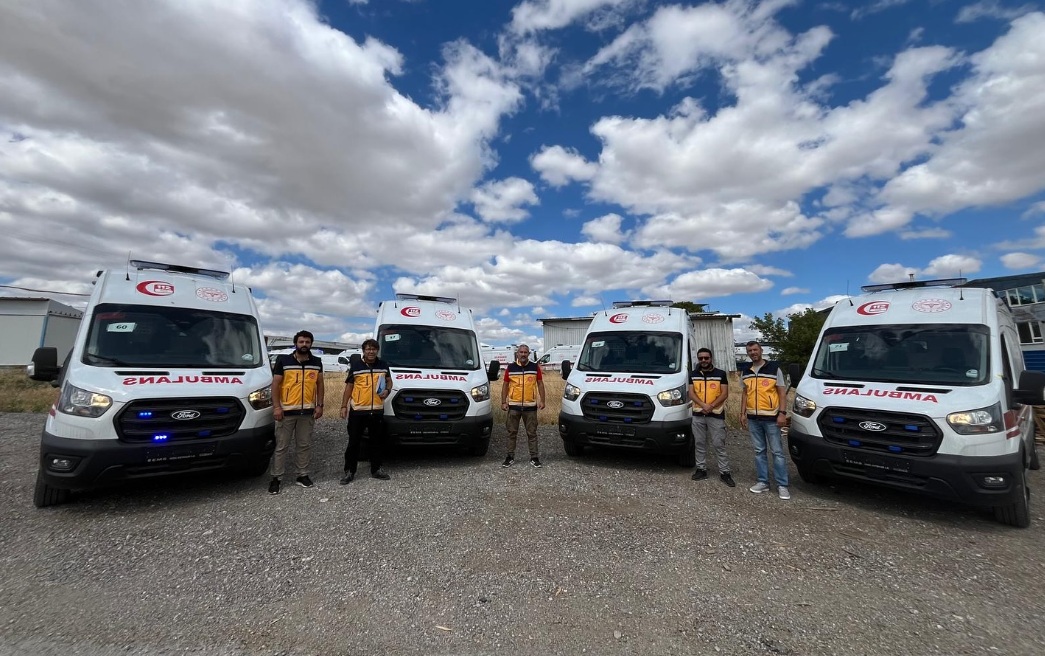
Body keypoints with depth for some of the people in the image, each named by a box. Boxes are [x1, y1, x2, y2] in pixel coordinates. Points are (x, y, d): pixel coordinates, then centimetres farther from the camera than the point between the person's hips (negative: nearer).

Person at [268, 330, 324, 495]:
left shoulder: (317, 362, 7)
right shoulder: (283, 361, -3)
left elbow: (320, 384, 10)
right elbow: (275, 384, -4)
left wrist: (319, 405, 3)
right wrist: (276, 406, -12)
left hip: (307, 411, 3)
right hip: (286, 410, -3)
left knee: (304, 445, 11)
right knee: (281, 446, 4)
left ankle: (302, 475, 22)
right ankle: (275, 478, 15)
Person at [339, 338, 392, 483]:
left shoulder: (383, 365, 5)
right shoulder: (355, 364, -2)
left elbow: (389, 380, 19)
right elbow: (349, 386, 2)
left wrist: (388, 390, -3)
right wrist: (344, 406, 0)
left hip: (377, 410, 3)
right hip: (357, 410, -2)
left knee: (377, 442, 12)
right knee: (354, 442, 5)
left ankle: (376, 469, 26)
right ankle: (349, 471, 18)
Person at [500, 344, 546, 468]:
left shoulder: (535, 366, 1)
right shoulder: (510, 367, 2)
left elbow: (540, 384, 5)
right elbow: (505, 385, 6)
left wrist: (542, 400, -1)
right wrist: (503, 402, -1)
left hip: (530, 406, 0)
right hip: (513, 406, 1)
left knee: (532, 433, 8)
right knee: (512, 432, 9)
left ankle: (534, 457, 18)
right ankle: (510, 457, 20)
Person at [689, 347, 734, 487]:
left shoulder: (721, 374, 1)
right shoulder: (693, 375, 8)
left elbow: (725, 394, -4)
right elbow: (691, 394, 0)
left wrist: (712, 405, -18)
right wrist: (704, 405, -16)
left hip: (716, 414, -3)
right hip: (698, 415, 3)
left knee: (719, 444, 0)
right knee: (699, 443, 9)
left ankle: (724, 472, 8)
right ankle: (701, 469, 19)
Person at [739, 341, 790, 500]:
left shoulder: (774, 368, -3)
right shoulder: (745, 371, 10)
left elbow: (782, 392, -4)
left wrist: (782, 413, -12)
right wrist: (743, 413, 10)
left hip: (771, 417, -4)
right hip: (753, 418, 4)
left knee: (777, 452, 1)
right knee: (759, 451, 10)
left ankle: (782, 485, 9)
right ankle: (763, 482, 18)